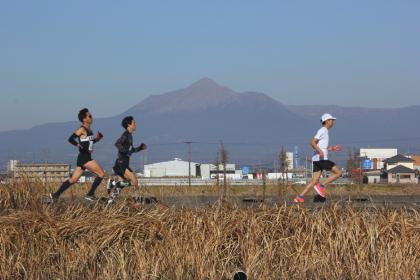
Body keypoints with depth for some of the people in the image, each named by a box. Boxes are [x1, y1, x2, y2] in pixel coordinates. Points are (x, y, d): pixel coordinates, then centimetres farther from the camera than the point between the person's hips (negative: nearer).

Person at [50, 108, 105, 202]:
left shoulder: (89, 130, 14)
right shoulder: (82, 129, -11)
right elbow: (71, 139, -17)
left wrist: (97, 138, 10)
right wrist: (78, 145, -32)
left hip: (87, 157, 9)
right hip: (84, 158, -9)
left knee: (73, 180, 10)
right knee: (101, 174, -8)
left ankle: (56, 194, 12)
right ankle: (90, 194, -2)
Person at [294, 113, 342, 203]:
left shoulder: (325, 131, 22)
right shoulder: (322, 131, -7)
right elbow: (312, 142, -17)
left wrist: (332, 148, 23)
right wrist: (320, 152, -26)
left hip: (317, 159, 9)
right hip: (321, 159, -9)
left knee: (315, 180, 3)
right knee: (338, 173, -6)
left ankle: (300, 197, -3)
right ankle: (321, 186, -9)